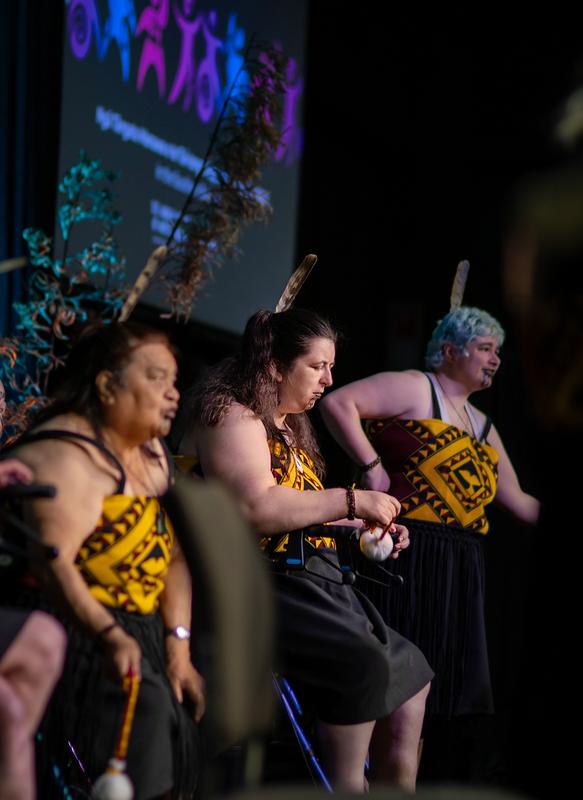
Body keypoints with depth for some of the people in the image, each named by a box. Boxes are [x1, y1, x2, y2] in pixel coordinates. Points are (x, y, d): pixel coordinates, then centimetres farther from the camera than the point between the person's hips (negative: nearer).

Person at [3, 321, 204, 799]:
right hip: (80, 642, -9)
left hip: (139, 642, 9)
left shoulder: (149, 451, 15)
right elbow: (52, 563, -27)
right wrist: (109, 636, -40)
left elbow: (171, 554, 11)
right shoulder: (65, 456, -15)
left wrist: (178, 647, 0)